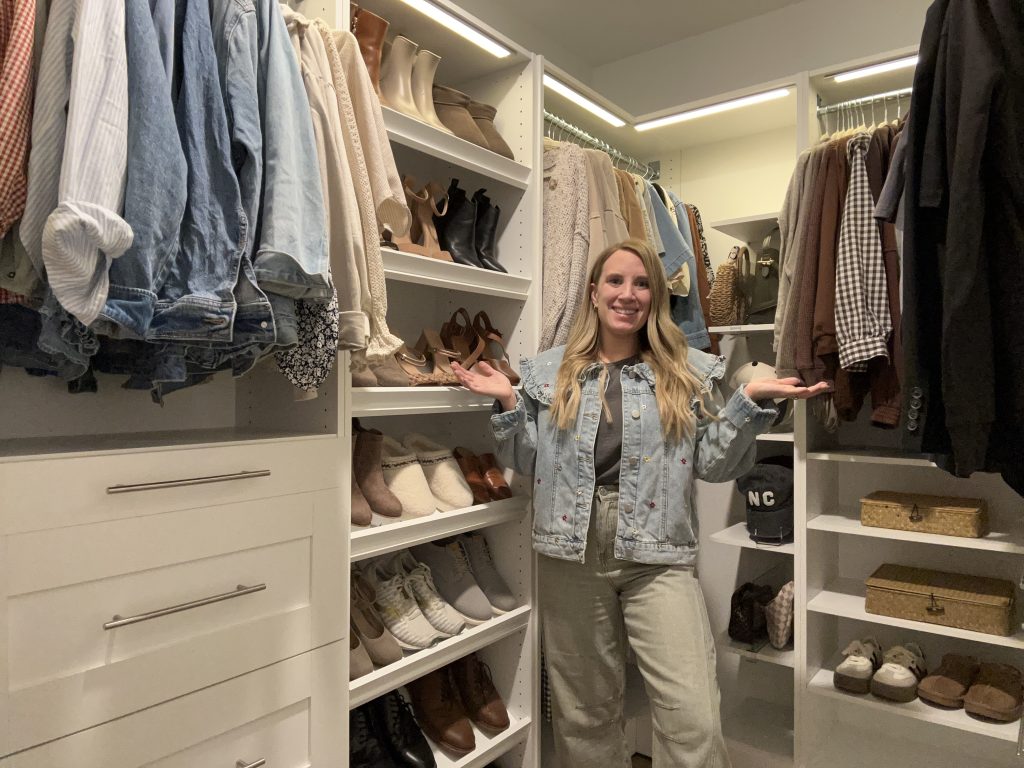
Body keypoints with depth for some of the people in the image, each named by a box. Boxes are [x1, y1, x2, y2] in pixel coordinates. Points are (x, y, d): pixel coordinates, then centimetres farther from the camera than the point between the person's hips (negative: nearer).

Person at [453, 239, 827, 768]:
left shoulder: (688, 373, 6)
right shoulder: (548, 372, 9)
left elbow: (714, 465, 3)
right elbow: (529, 462, 10)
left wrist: (750, 402, -9)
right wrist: (507, 403, -3)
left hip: (658, 556, -1)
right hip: (570, 553, 2)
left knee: (696, 722, -7)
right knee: (584, 713, 15)